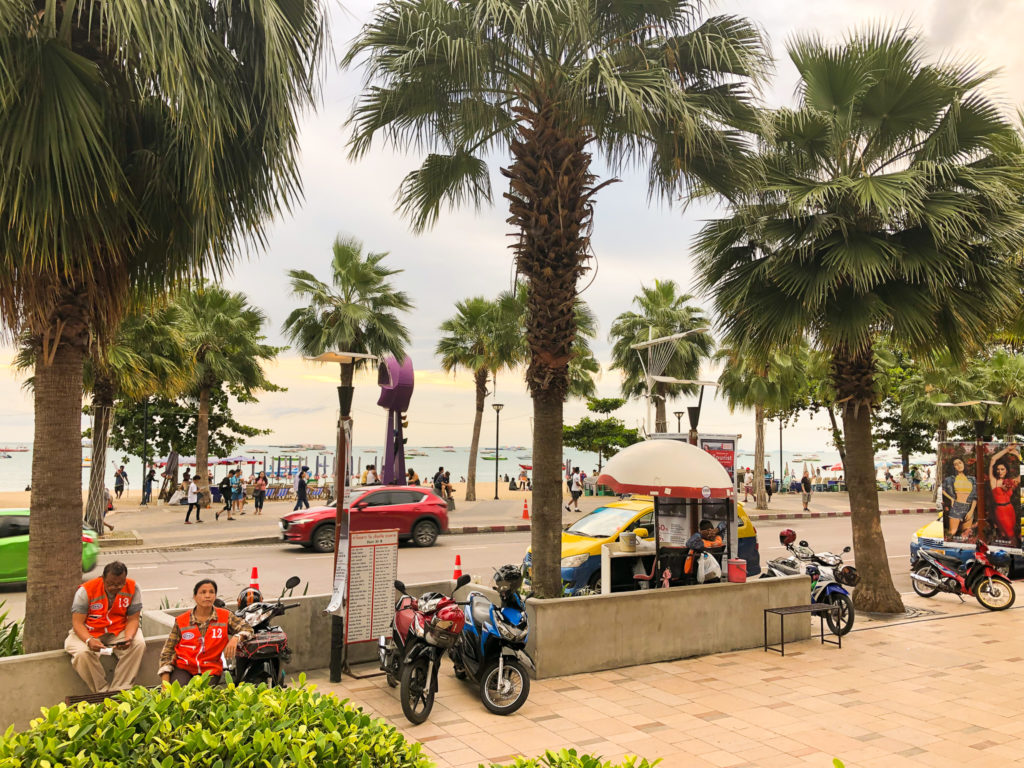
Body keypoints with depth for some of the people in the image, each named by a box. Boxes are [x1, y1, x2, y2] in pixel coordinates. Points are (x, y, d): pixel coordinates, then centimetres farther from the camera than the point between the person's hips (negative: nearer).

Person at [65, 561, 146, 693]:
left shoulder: (133, 588, -11)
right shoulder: (86, 590, -17)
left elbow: (133, 619, -8)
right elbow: (77, 623, -18)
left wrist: (128, 638, -29)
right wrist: (89, 640, -37)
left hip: (119, 630, 2)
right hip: (88, 632, -1)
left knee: (138, 644, -26)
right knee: (82, 653, -33)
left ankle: (118, 691, -18)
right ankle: (102, 692, -16)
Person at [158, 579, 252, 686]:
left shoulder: (225, 616, 2)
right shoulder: (181, 621, 2)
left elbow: (247, 628, 1)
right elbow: (167, 652, 4)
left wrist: (235, 638, -23)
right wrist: (165, 683, -5)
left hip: (210, 670, 0)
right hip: (183, 668, 1)